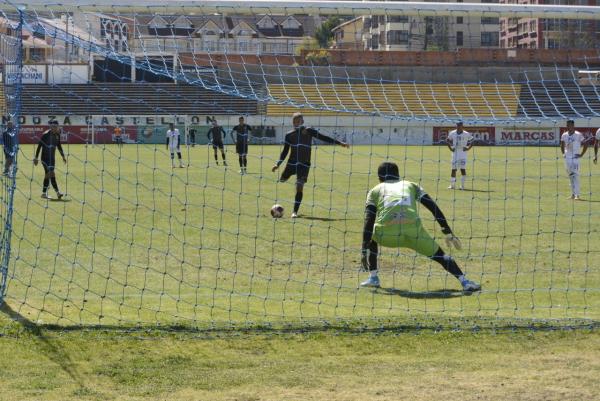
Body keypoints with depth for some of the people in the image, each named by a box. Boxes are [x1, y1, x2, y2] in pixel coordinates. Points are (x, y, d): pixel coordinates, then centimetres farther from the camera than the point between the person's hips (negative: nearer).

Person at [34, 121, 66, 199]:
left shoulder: (57, 135, 5)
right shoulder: (45, 134, -15)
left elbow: (59, 146, 18)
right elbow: (39, 146, -12)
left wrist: (63, 156, 16)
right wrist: (36, 157, -13)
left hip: (52, 157, 7)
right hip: (45, 157, -7)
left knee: (48, 175, 9)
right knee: (52, 174, -13)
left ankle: (44, 193, 15)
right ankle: (57, 192, -16)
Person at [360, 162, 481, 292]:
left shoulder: (375, 191, 26)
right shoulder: (411, 185, 31)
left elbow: (369, 221, 11)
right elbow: (434, 208, 19)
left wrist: (364, 251, 6)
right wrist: (449, 233, 18)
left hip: (386, 233, -1)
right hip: (413, 229, 1)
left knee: (370, 237, 33)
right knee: (439, 254, 20)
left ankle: (373, 278, 25)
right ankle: (464, 282, 4)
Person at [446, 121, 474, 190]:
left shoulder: (466, 134, -3)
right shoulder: (452, 133, 4)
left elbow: (472, 142, 7)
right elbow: (448, 141, 18)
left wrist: (468, 148, -5)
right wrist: (450, 148, 6)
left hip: (463, 153, -2)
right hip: (455, 153, 2)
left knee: (463, 169, -7)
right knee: (453, 169, 4)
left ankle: (462, 185, -1)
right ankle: (452, 185, 13)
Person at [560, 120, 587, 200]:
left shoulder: (578, 135, -7)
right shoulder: (564, 135, 8)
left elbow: (585, 144, -4)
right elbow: (562, 145, 24)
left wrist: (581, 154, -7)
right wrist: (563, 153, 12)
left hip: (575, 157, -5)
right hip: (567, 158, 5)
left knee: (575, 175, -12)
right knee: (570, 176, 9)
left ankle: (577, 194, -13)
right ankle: (573, 194, 16)